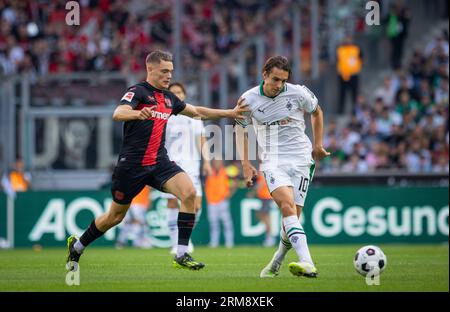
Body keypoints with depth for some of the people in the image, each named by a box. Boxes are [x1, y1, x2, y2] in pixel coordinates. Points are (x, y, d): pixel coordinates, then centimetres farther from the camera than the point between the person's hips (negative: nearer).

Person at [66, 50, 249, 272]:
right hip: (132, 164, -6)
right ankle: (77, 246, 33)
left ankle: (181, 255, -19)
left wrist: (230, 113, 20)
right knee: (115, 216, 7)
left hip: (159, 162, 6)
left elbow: (197, 112, 26)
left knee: (189, 193, -20)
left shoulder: (168, 98, 13)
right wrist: (137, 114, -49)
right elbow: (117, 114, -28)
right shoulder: (138, 91, -10)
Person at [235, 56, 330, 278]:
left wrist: (318, 145, 16)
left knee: (293, 215, -2)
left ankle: (276, 263, 23)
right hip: (272, 161, -1)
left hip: (301, 159, 1)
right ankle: (307, 263, -38)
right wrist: (245, 163, 6)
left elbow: (316, 112, 17)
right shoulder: (248, 99, -4)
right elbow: (240, 128, 13)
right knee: (287, 206, -25)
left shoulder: (298, 93, -4)